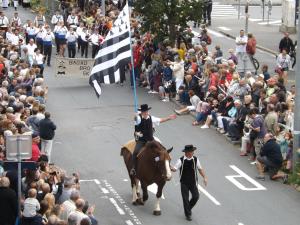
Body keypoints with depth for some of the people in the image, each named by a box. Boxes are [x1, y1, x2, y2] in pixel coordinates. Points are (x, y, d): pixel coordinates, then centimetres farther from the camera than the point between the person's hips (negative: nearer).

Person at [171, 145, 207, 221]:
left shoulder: (195, 159, -2)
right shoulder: (181, 160, -10)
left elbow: (200, 169, 8)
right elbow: (175, 168, -12)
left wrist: (204, 177, 0)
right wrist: (172, 168, -35)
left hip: (193, 182, 2)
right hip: (184, 183, -2)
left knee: (196, 196, -6)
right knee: (185, 199, 2)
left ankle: (189, 208, 23)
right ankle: (188, 214, 17)